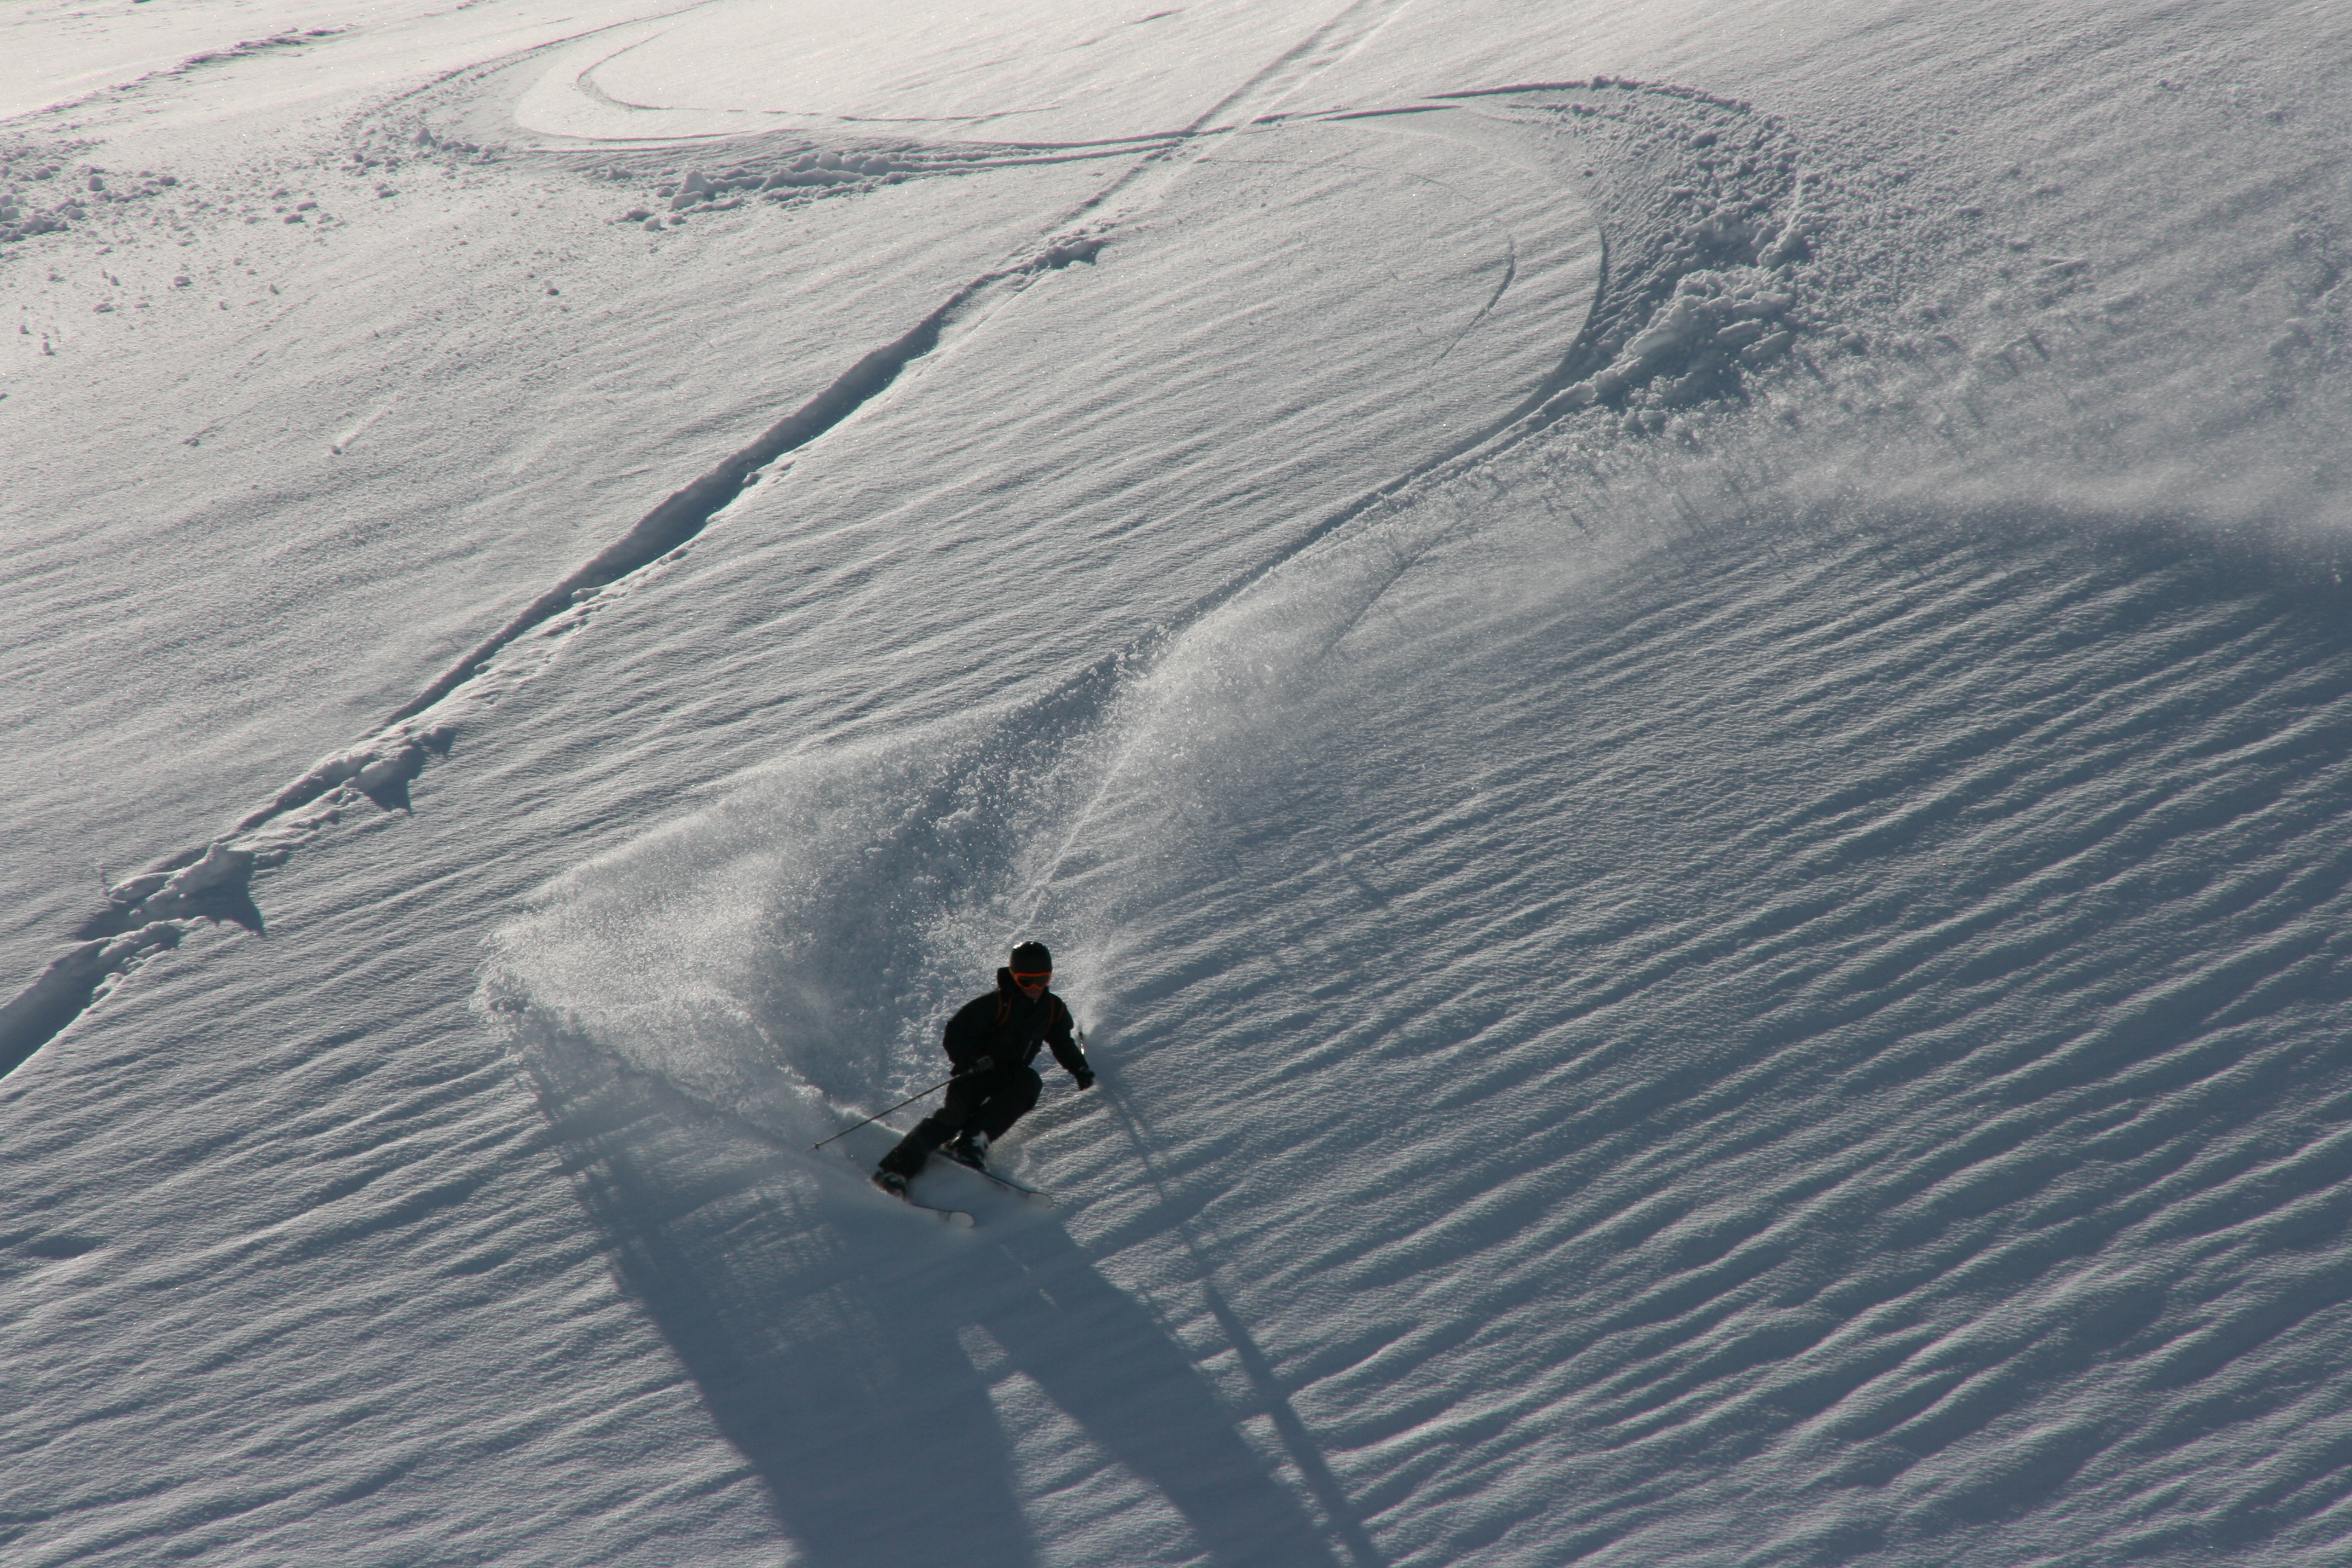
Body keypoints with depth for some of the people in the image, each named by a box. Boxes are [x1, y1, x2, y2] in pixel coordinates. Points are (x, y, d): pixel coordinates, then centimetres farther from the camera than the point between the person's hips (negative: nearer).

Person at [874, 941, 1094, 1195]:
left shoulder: (1053, 1009, 5)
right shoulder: (995, 1003, -13)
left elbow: (1064, 1045, 23)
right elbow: (955, 1033, -15)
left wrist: (1082, 1071, 11)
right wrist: (968, 1062, -31)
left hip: (1011, 1075, 5)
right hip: (978, 1070, -5)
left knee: (1030, 1082, -28)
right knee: (957, 1111, -27)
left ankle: (972, 1142, -30)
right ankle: (897, 1165, -27)